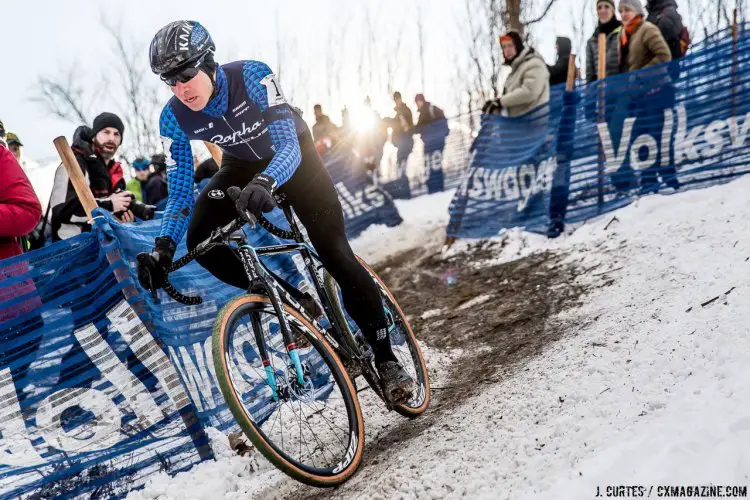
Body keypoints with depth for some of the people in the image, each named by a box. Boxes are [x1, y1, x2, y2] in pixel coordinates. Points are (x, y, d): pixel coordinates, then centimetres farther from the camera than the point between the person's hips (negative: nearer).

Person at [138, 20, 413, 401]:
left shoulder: (251, 76, -34)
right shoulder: (174, 119, -22)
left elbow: (288, 144, -41)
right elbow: (179, 191, -18)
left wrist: (265, 182, -62)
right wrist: (163, 248, -34)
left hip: (293, 155, -4)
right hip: (242, 165, 4)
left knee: (334, 252, -15)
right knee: (199, 239, -21)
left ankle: (386, 359, -2)